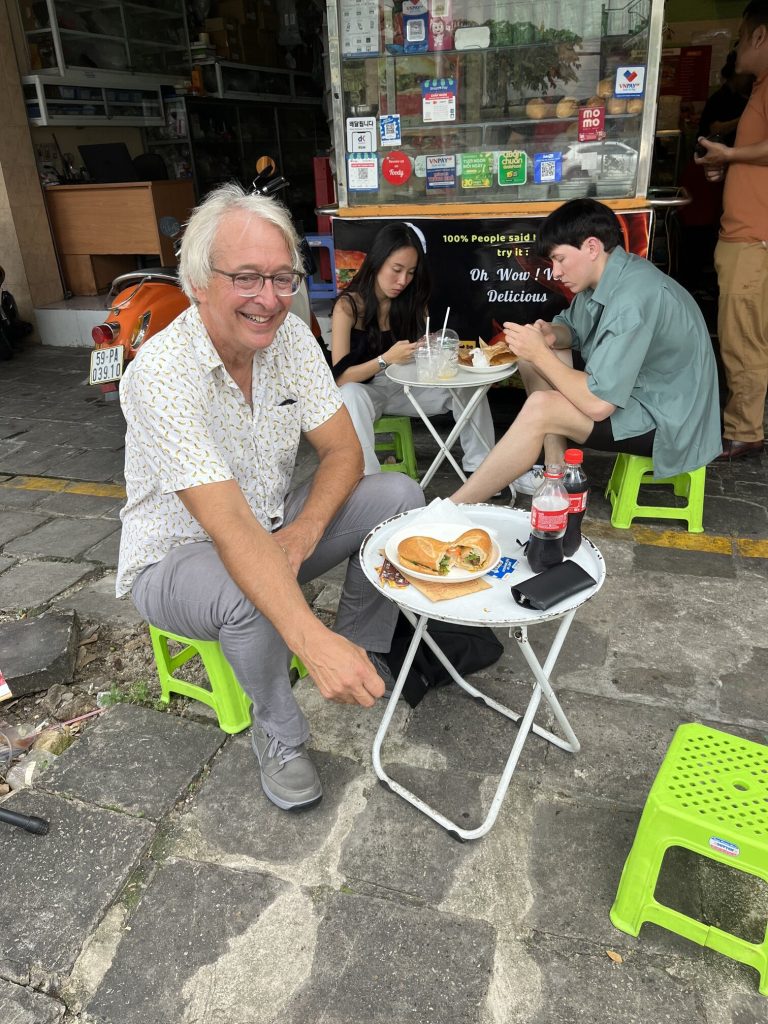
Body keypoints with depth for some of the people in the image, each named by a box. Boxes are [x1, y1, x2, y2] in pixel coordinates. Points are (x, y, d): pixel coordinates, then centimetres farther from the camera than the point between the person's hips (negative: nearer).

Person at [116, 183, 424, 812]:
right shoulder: (161, 374, -30)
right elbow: (230, 527, -39)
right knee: (246, 596, -39)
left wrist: (303, 532, -26)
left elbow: (343, 452, -7)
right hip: (181, 553, -5)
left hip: (274, 528, 6)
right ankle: (279, 736, -7)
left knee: (400, 497, -10)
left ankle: (364, 651, 9)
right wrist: (313, 641, -48)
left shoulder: (291, 337, -10)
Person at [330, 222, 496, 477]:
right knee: (351, 395, -40)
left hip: (405, 387, 5)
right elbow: (341, 377, -18)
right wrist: (386, 360, -32)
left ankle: (479, 466, -7)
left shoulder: (412, 301, -1)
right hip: (365, 390, -5)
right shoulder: (348, 306, -15)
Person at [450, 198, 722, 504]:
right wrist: (550, 335, -8)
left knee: (540, 409, -27)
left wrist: (540, 353, -22)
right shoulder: (604, 277, 0)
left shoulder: (632, 301, -29)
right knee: (531, 357, 6)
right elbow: (571, 326, 17)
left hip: (667, 420, -10)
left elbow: (598, 404, -31)